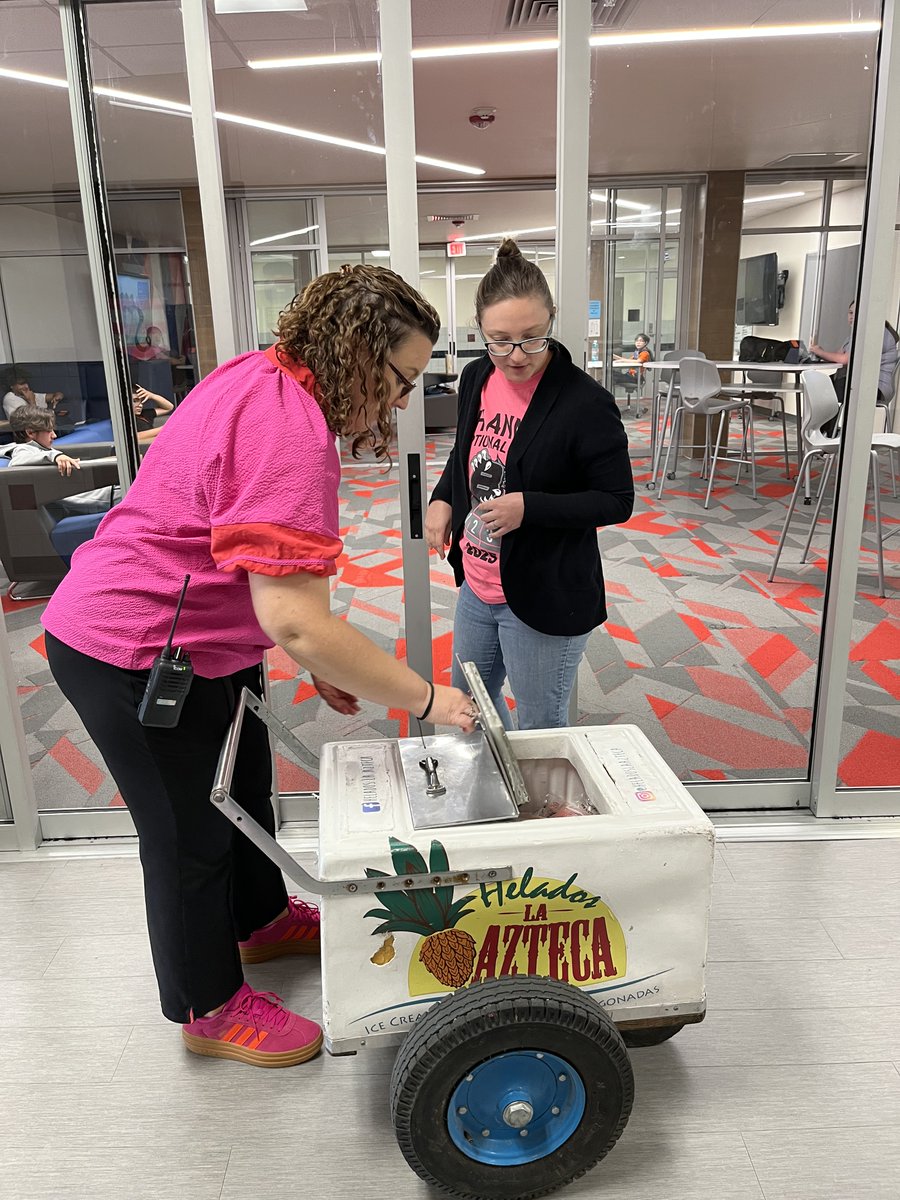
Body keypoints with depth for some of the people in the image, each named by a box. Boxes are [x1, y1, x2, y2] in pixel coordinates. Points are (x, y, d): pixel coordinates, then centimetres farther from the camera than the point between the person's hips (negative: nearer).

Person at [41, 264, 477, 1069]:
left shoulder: (265, 379, 2)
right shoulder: (291, 432, -31)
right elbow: (295, 622, -36)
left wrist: (317, 657, 6)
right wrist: (427, 700, -26)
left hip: (194, 637, 10)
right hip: (134, 655, -10)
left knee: (244, 787, 25)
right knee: (192, 833, 8)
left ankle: (262, 921, 50)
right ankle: (209, 1008, 33)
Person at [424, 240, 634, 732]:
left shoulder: (585, 403, -20)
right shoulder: (476, 379, 0)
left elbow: (618, 501, -15)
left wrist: (529, 507, -26)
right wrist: (442, 498, -1)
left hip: (545, 602, -7)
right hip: (476, 585, 7)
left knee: (541, 733, 10)